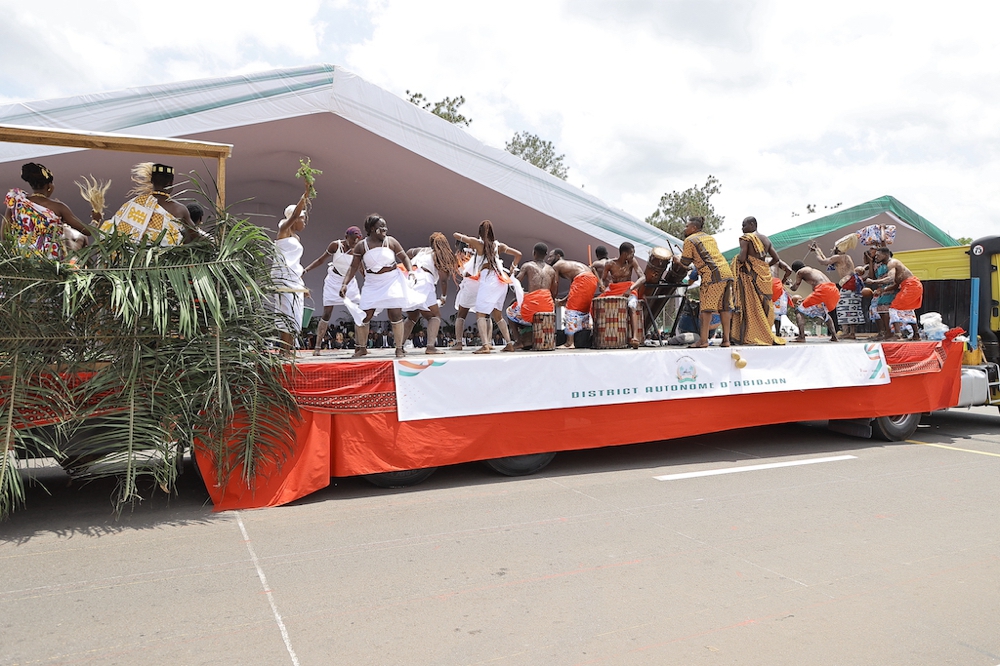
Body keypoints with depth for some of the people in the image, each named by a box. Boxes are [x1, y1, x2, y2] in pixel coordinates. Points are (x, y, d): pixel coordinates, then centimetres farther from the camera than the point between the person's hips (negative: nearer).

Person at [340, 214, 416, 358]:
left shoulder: (390, 241, -2)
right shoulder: (361, 246, -3)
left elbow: (404, 257, 6)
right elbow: (353, 267, 1)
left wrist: (410, 271, -9)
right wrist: (345, 284, -8)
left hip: (392, 281, -1)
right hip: (372, 284, 1)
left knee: (395, 314, -6)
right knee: (364, 316, -1)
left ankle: (399, 348, 5)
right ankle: (361, 347, 17)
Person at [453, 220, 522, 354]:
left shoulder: (477, 242, 5)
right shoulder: (498, 245, 15)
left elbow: (456, 235, 15)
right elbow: (518, 254, 14)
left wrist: (469, 242, 32)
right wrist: (513, 268, 27)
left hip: (488, 279, -6)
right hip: (502, 279, 6)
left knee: (480, 313, -6)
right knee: (496, 314, 18)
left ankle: (486, 345, -22)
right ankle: (509, 343, 15)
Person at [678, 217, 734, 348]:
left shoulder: (690, 240, 2)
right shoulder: (710, 238, 25)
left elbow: (685, 262, 6)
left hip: (713, 275, -7)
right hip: (727, 273, 7)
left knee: (707, 308, -6)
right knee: (724, 307, 8)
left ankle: (703, 340, -8)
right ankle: (726, 339, 9)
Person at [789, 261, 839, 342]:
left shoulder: (800, 272, 13)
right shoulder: (815, 271, 35)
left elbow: (794, 288, 13)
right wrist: (805, 299, 46)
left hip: (823, 290, -8)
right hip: (835, 291, 8)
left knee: (799, 310, 4)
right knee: (824, 313, 36)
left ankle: (801, 337, -12)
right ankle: (834, 336, 25)